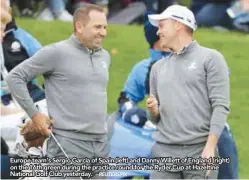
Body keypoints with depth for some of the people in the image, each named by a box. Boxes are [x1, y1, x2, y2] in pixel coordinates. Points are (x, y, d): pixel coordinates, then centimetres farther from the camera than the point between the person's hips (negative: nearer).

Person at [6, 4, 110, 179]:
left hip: (101, 145, 7)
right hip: (69, 144, -7)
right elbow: (15, 77, -4)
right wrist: (34, 114, -6)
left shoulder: (104, 56, 14)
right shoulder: (57, 52, -6)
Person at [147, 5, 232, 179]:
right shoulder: (158, 67, 19)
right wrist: (153, 111, -2)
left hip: (200, 150, -5)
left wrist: (210, 146, -16)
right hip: (164, 151, 5)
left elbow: (221, 106, -7)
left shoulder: (210, 58, 1)